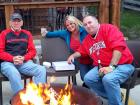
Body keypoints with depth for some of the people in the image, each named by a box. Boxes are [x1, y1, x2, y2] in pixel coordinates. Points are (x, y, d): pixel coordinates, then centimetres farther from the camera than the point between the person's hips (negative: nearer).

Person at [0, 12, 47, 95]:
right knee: (14, 73, -39)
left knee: (42, 70, -22)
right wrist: (13, 59, -15)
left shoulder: (27, 34, 16)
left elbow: (32, 51, 13)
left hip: (24, 62, 3)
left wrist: (23, 58, -8)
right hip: (7, 62, -3)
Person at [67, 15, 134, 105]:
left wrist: (111, 67, -25)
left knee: (108, 79, -35)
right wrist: (73, 55, 10)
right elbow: (81, 51, 33)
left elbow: (118, 47, -19)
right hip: (102, 67, 7)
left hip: (122, 64, -7)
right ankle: (113, 95, 0)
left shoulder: (109, 28, -8)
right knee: (88, 79, -15)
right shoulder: (87, 40, 15)